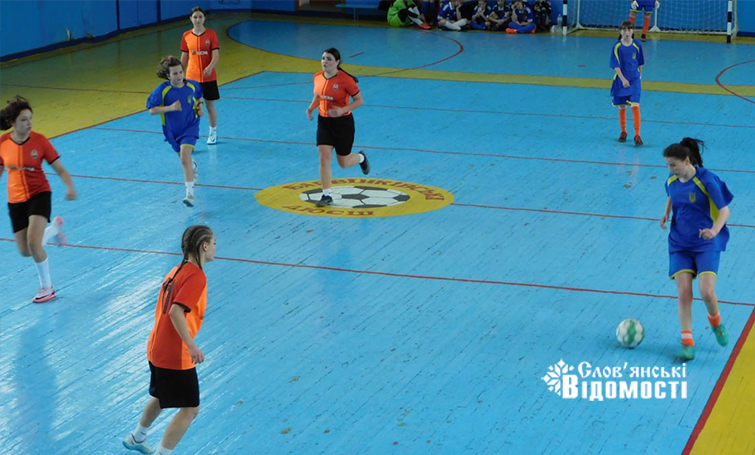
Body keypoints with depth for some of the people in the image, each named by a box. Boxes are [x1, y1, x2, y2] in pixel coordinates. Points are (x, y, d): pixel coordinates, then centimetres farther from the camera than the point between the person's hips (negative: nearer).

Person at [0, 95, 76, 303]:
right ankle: (55, 227, 38)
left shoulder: (39, 140, -13)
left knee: (33, 243, -22)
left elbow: (60, 169, -10)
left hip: (39, 194, -3)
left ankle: (47, 287, 2)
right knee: (25, 251, 7)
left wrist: (70, 187, -27)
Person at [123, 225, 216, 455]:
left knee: (160, 398, 30)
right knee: (190, 409, -2)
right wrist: (192, 346, -31)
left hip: (157, 348, 10)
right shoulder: (196, 276, -18)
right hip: (176, 356, -10)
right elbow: (176, 312, -29)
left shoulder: (177, 270, 10)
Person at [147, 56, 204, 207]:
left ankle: (190, 193, -22)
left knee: (185, 158, -21)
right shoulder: (162, 90, -17)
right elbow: (152, 110, -17)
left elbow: (199, 96, 14)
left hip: (190, 127, -2)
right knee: (184, 158, 21)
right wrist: (170, 107, -29)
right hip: (172, 130, 2)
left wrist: (199, 107, -5)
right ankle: (193, 167, 60)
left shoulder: (192, 85, -10)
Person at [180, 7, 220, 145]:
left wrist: (210, 67, -29)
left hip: (208, 77, -1)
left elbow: (216, 56, -11)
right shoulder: (186, 36, 1)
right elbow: (184, 58, 9)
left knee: (210, 106, 10)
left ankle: (213, 133, 29)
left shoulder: (211, 34, -5)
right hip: (191, 77, 1)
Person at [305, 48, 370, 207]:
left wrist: (342, 110, -26)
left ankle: (361, 157, 42)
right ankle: (327, 195, 1)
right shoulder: (318, 77, -2)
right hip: (324, 122, 4)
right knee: (324, 158, -8)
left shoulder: (345, 79, -18)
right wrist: (311, 107, -4)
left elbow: (359, 100, -13)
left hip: (343, 123, -4)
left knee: (343, 163, 8)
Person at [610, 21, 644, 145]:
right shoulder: (617, 47, -6)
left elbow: (640, 64, 10)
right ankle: (623, 132, 27)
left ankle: (637, 135, -10)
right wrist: (623, 79, -21)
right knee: (622, 107, 9)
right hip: (621, 80, 0)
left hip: (635, 80, 0)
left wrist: (639, 77, 13)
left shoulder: (637, 45, -1)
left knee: (635, 106, -11)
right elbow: (616, 66, -10)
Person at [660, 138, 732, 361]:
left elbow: (724, 210, -13)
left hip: (706, 244, -4)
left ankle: (715, 321, 18)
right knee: (684, 294, -7)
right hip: (680, 245, 4)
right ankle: (687, 342, -1)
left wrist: (714, 230, -31)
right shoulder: (672, 181, 2)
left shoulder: (706, 181, -15)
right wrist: (666, 214, 6)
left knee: (706, 292, -15)